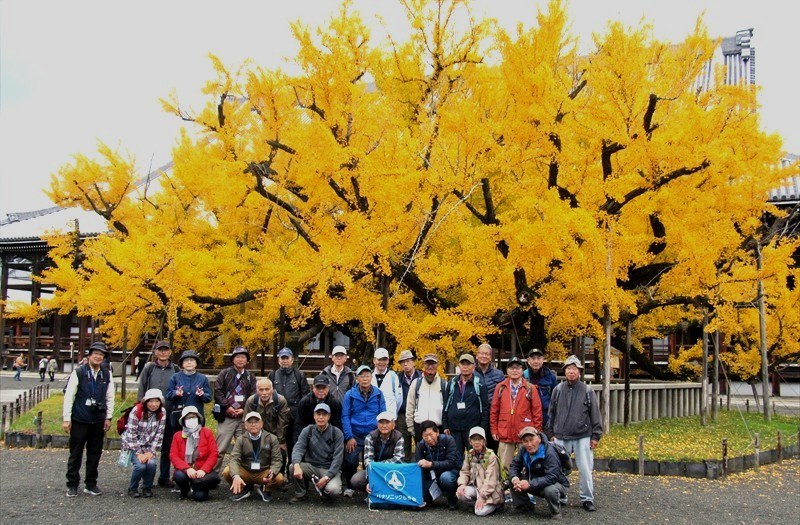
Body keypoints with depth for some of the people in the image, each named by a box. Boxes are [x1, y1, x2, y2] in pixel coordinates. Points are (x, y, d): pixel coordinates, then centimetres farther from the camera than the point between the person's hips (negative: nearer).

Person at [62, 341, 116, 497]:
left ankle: (91, 484, 20)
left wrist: (108, 417, 6)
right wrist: (67, 419, -7)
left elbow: (110, 397, 9)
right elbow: (69, 396, -5)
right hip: (79, 420, -3)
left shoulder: (107, 375, 5)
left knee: (95, 453, 9)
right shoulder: (78, 373, -5)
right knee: (75, 453, 5)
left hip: (98, 420, 3)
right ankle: (72, 485, 16)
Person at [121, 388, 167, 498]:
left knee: (152, 463, -24)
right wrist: (139, 453, -19)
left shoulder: (162, 413, -9)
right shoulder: (137, 411, -18)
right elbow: (131, 434, -18)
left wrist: (151, 452, -14)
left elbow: (159, 434, -7)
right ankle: (132, 489, 3)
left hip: (149, 446, 3)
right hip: (133, 444, -2)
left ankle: (147, 488, 1)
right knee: (140, 465, -24)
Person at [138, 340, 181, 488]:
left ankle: (164, 477, 17)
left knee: (168, 447, 7)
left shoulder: (176, 370, 6)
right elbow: (141, 390, 4)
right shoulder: (149, 368, 3)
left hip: (170, 414, 1)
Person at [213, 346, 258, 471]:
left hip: (244, 417, 2)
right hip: (226, 417, -2)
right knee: (220, 448, -3)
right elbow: (217, 391, -3)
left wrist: (244, 409, -9)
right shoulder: (225, 374, 6)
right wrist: (227, 407, -11)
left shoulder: (250, 377, 12)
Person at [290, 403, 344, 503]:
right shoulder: (307, 431, 2)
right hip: (311, 467, 2)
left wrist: (326, 477, -22)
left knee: (333, 490, -32)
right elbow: (298, 448, -12)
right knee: (293, 467, -26)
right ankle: (301, 494, 1)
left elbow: (337, 458, -10)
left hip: (330, 469, -2)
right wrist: (296, 465, -34)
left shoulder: (337, 433, -4)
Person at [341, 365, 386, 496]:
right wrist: (349, 437, -10)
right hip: (355, 436, -1)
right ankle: (349, 487, 14)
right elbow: (345, 416, -2)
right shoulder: (350, 395, -1)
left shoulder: (378, 394, 3)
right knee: (350, 462, -6)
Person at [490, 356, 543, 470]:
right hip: (505, 435, 1)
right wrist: (494, 430, 4)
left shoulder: (530, 388, 3)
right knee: (503, 467, 5)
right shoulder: (500, 387, 8)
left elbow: (537, 411, 2)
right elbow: (494, 410, 9)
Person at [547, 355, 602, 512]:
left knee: (585, 470, -2)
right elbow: (552, 413, 12)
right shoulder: (558, 390, 5)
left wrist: (595, 436, 1)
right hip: (561, 438, 2)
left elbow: (595, 414, 3)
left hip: (583, 437, -2)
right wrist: (552, 433, 11)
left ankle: (587, 499, 10)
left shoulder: (587, 391, 0)